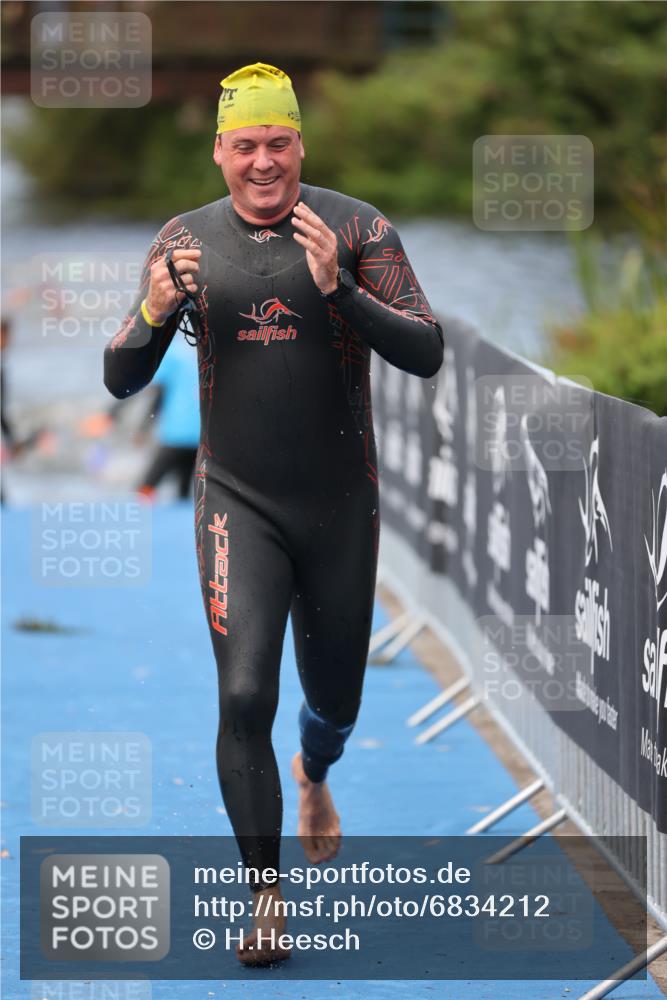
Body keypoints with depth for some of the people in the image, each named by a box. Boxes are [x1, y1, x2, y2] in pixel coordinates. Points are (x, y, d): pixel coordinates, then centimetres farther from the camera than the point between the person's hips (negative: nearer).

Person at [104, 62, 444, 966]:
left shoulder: (357, 229, -6)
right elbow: (122, 382, 3)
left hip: (340, 507, 0)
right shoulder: (187, 240, 0)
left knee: (334, 702, 14)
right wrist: (154, 313, -18)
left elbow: (427, 356, -12)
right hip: (237, 505, 0)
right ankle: (266, 896, -3)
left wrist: (338, 287, -26)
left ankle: (314, 775, 51)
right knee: (244, 697, -15)